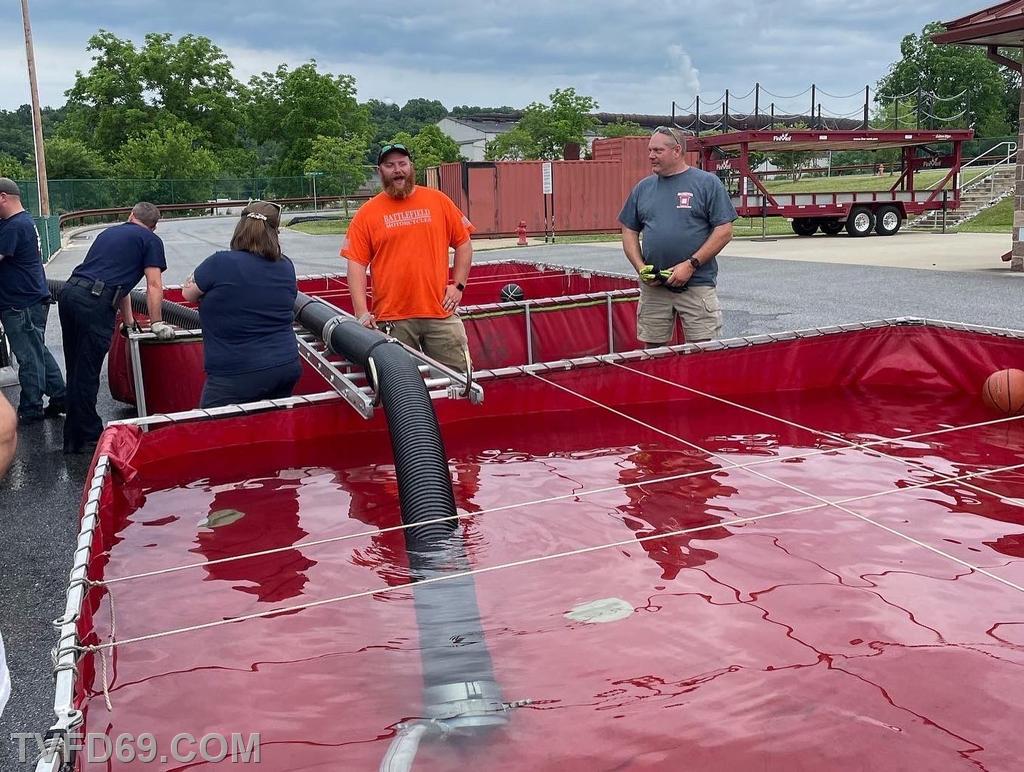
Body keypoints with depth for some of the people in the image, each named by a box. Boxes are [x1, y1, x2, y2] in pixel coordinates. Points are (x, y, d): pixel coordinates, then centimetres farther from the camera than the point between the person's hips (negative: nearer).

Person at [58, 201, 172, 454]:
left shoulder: (110, 232, 29)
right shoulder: (151, 240, 7)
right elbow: (154, 286, -1)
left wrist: (129, 321, 39)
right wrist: (157, 324, 6)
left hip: (69, 292, 7)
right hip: (95, 303, -7)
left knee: (76, 372, 15)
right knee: (87, 374, 0)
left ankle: (74, 438, 25)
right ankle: (87, 438, 9)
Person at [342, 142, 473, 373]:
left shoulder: (438, 201, 7)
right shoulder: (367, 213, 3)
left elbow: (463, 243, 14)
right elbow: (356, 263, 0)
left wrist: (458, 285, 4)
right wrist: (362, 313, -9)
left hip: (441, 313, 1)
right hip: (391, 320, -1)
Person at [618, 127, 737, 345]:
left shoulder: (708, 183, -1)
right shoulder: (643, 188, 11)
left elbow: (724, 231, -5)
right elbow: (629, 232, 15)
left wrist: (691, 264, -13)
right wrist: (640, 267, -2)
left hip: (697, 284, -4)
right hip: (652, 286, 4)